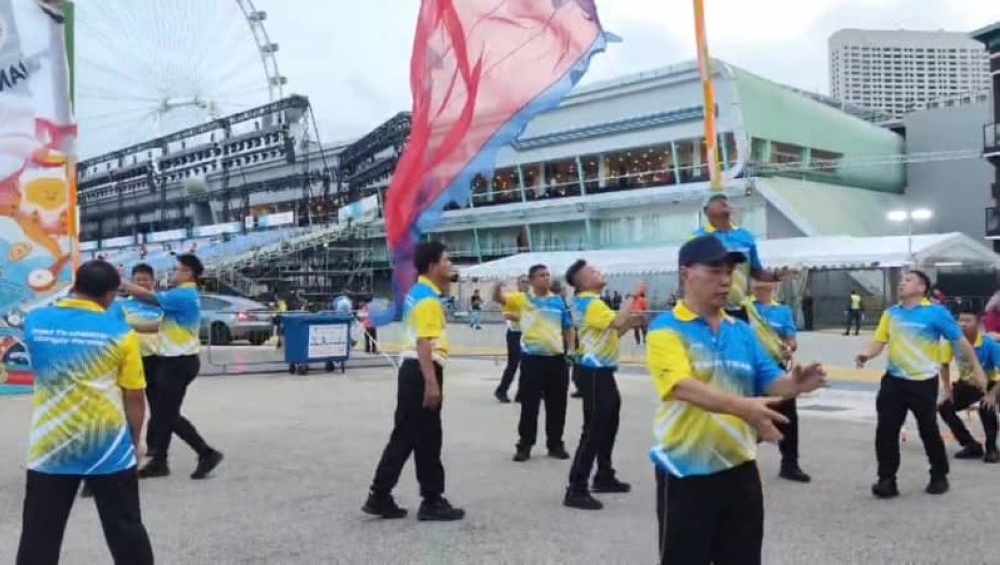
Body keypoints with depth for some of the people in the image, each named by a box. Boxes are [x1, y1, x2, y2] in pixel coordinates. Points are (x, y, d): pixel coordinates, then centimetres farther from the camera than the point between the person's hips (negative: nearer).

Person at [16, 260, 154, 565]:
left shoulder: (35, 321, -1)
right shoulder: (120, 332, -10)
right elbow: (134, 397, -5)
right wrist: (135, 441, 10)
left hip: (50, 449, 2)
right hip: (109, 450, -2)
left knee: (39, 538, 11)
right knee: (125, 532, 12)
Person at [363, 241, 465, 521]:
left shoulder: (419, 292, 16)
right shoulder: (428, 298, -15)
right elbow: (424, 343, -24)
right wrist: (431, 383, -27)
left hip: (413, 370, 10)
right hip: (422, 372, -10)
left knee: (405, 436, 13)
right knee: (427, 440, 0)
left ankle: (380, 497, 17)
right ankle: (433, 502, 10)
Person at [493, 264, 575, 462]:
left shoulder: (558, 301, 9)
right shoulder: (522, 299, -1)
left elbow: (568, 328, 15)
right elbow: (498, 298, -13)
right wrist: (498, 282, -32)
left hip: (556, 358, 3)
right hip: (533, 358, -3)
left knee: (557, 405, 10)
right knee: (529, 405, 3)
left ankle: (555, 444, 22)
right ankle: (524, 445, 14)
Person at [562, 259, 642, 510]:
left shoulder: (593, 302, 18)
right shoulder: (588, 303, -15)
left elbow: (612, 332, 22)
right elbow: (617, 322, -29)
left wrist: (631, 321, 9)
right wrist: (633, 296, -19)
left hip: (601, 371, 11)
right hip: (593, 372, -11)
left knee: (607, 425, 19)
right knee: (593, 429, -10)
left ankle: (604, 477, 32)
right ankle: (576, 490, -9)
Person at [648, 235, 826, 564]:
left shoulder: (742, 331, 9)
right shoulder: (667, 329, -11)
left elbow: (769, 382, 5)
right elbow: (684, 387, -26)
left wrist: (793, 384, -19)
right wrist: (742, 407, -40)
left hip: (739, 469, 6)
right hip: (686, 474, -6)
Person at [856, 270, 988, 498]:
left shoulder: (936, 312, -7)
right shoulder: (891, 313, 8)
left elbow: (960, 341, -2)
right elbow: (879, 342, 5)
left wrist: (976, 369, -1)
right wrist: (866, 354, -15)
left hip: (923, 382, -4)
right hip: (894, 380, 4)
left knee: (928, 430, 9)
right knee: (885, 430, -1)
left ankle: (939, 477, 30)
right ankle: (886, 480, 7)